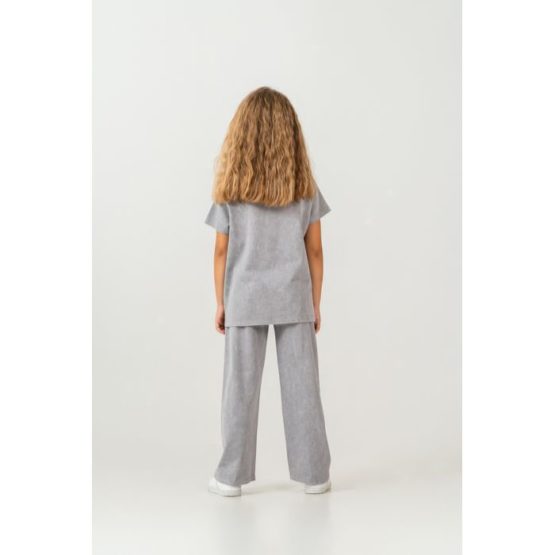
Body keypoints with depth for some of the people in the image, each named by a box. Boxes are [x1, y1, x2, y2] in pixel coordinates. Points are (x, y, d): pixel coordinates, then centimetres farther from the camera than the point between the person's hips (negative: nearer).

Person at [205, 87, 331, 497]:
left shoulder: (231, 190, -3)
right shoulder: (304, 188, -1)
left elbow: (222, 252, -1)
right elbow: (315, 251, 0)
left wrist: (221, 303, 8)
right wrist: (315, 304, 8)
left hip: (245, 300, 0)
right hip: (294, 299, 1)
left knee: (241, 388, 6)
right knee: (301, 387, 6)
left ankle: (232, 476, 14)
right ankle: (314, 474, 15)